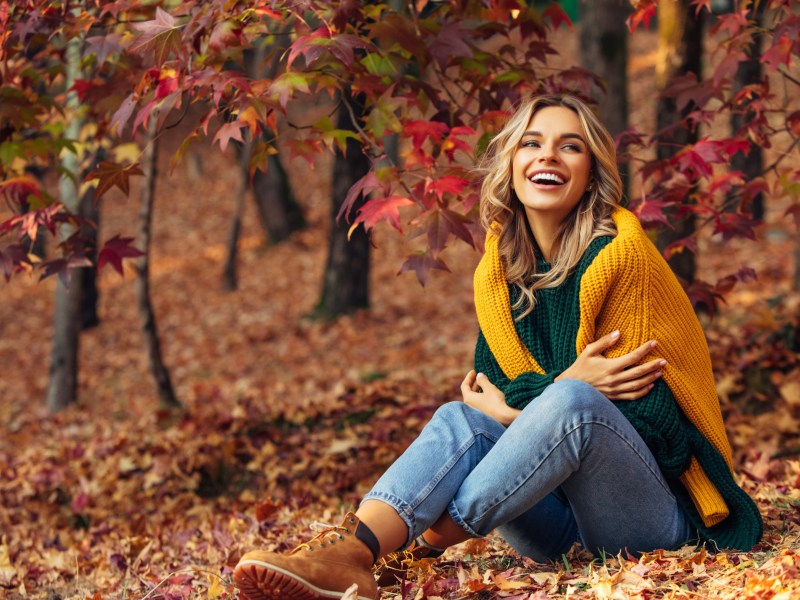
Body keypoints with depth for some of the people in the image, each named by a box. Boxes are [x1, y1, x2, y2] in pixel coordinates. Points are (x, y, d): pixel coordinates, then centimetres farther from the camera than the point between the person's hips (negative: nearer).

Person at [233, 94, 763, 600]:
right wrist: (565, 385, -15)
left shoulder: (621, 254, -8)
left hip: (656, 506, -4)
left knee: (573, 402, -32)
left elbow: (649, 416, -10)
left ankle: (422, 544, -39)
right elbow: (491, 384, 4)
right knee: (460, 419, -21)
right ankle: (352, 553, -47)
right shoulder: (498, 271, 9)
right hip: (560, 522, 5)